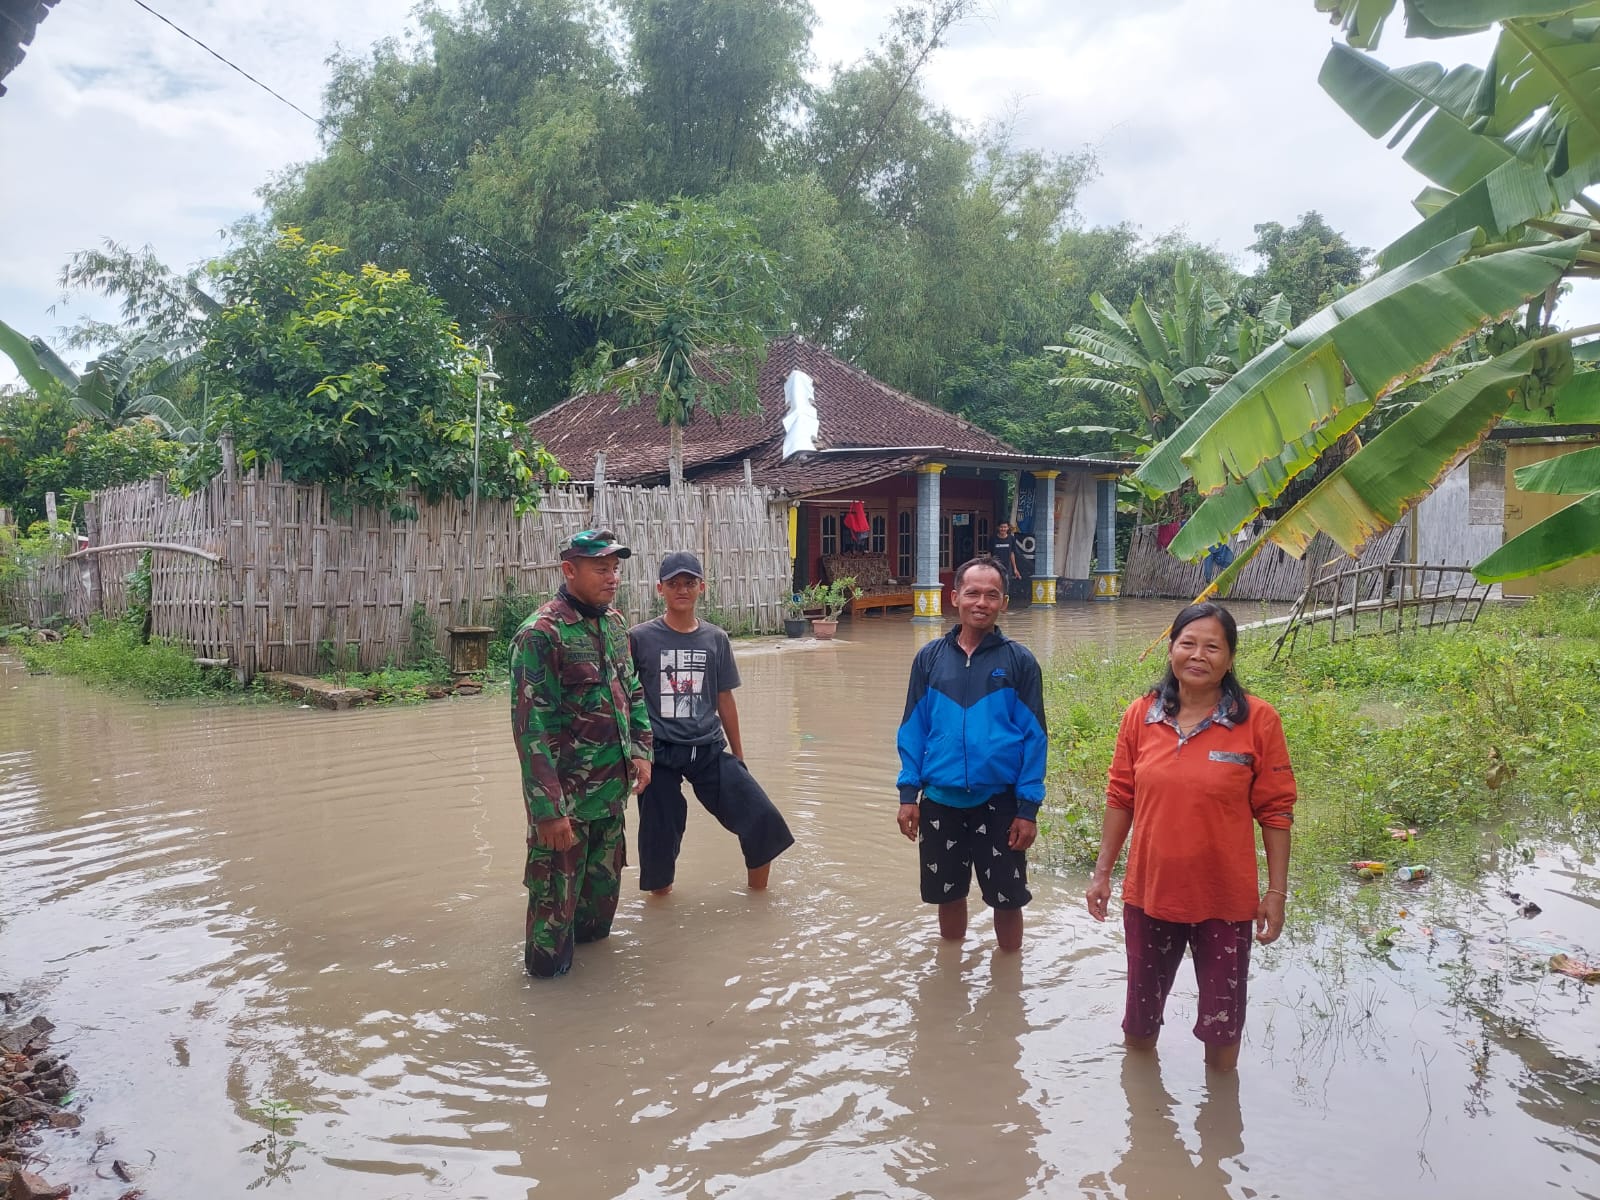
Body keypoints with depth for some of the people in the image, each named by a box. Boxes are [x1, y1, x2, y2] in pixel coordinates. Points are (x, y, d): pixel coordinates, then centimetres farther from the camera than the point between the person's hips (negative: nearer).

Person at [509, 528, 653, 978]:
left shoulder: (614, 622, 6)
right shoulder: (541, 633, -18)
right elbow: (532, 726, -21)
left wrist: (640, 750, 7)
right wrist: (548, 810, -22)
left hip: (612, 789, 7)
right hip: (566, 795, -7)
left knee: (603, 888, 21)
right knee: (556, 896, 6)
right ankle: (547, 968, 25)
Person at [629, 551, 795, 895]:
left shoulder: (715, 639, 4)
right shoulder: (640, 638, -6)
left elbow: (724, 700, 11)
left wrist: (737, 754, 14)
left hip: (709, 750, 3)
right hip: (659, 754, -2)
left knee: (763, 820, -5)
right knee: (659, 837, 3)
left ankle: (757, 893, 18)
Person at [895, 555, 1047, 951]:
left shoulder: (1019, 661, -5)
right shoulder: (930, 658, 0)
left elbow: (1033, 737, -4)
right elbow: (913, 730, 4)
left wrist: (1029, 808, -8)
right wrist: (909, 793, -1)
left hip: (999, 802, -2)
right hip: (941, 800, 2)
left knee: (1007, 899, 8)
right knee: (948, 894, 16)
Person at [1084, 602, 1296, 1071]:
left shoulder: (1258, 720, -11)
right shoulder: (1140, 716, -4)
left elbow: (1275, 811, -6)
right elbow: (1121, 798, 4)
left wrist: (1276, 891, -6)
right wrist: (1102, 872, 5)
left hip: (1224, 899, -3)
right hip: (1149, 892, 3)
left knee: (1222, 1026, 13)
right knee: (1139, 1023, 20)